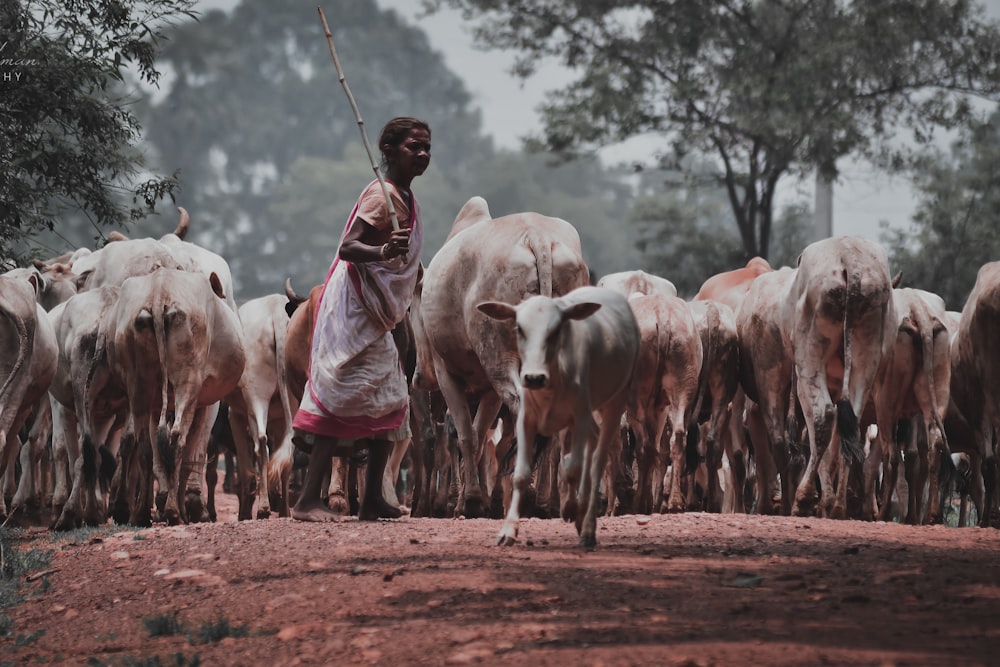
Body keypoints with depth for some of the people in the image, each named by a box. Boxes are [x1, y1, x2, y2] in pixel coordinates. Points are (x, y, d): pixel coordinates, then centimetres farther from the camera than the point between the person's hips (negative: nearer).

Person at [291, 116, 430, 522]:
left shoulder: (404, 199, 13)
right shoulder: (380, 195, -15)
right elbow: (348, 247, -26)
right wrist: (382, 252, -42)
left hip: (375, 317, 10)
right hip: (352, 310, -10)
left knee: (390, 404, 11)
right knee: (343, 398, -13)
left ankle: (372, 501, 15)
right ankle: (308, 501, -14)